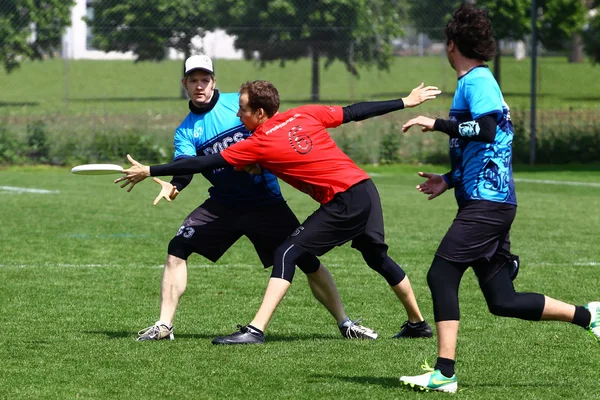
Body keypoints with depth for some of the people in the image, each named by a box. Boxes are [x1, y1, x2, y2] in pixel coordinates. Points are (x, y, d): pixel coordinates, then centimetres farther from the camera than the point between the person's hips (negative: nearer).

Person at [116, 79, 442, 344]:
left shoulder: (260, 144, -9)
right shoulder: (304, 115, 7)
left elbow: (205, 163, -6)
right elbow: (354, 112, 12)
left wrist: (149, 172, -1)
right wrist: (405, 102, 23)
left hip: (344, 202, -8)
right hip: (365, 188, 8)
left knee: (288, 253, -8)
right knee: (377, 256, 25)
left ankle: (256, 329, -18)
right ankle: (417, 323, 39)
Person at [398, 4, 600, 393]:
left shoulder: (478, 81, -9)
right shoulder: (478, 81, 21)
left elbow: (486, 130, -27)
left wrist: (436, 123, -21)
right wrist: (448, 180, 24)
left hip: (487, 203, -10)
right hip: (491, 203, 10)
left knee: (442, 274, -13)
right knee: (502, 300, 9)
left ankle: (444, 372, -16)